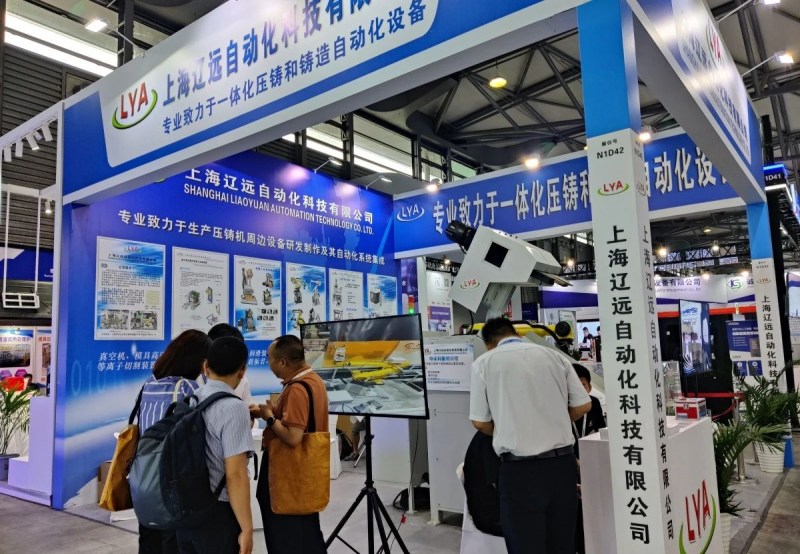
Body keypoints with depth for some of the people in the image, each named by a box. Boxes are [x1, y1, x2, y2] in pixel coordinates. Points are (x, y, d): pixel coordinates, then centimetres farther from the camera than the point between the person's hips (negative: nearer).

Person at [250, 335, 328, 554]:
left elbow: (293, 437, -32)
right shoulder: (312, 379, 5)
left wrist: (269, 417, -16)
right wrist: (269, 411, 6)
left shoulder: (297, 389, -26)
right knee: (307, 535, 20)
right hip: (305, 470, 10)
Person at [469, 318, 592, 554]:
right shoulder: (554, 356, 6)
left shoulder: (484, 363, -1)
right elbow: (583, 405, 9)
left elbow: (480, 422, 0)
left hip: (520, 466, -3)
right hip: (562, 461, 4)